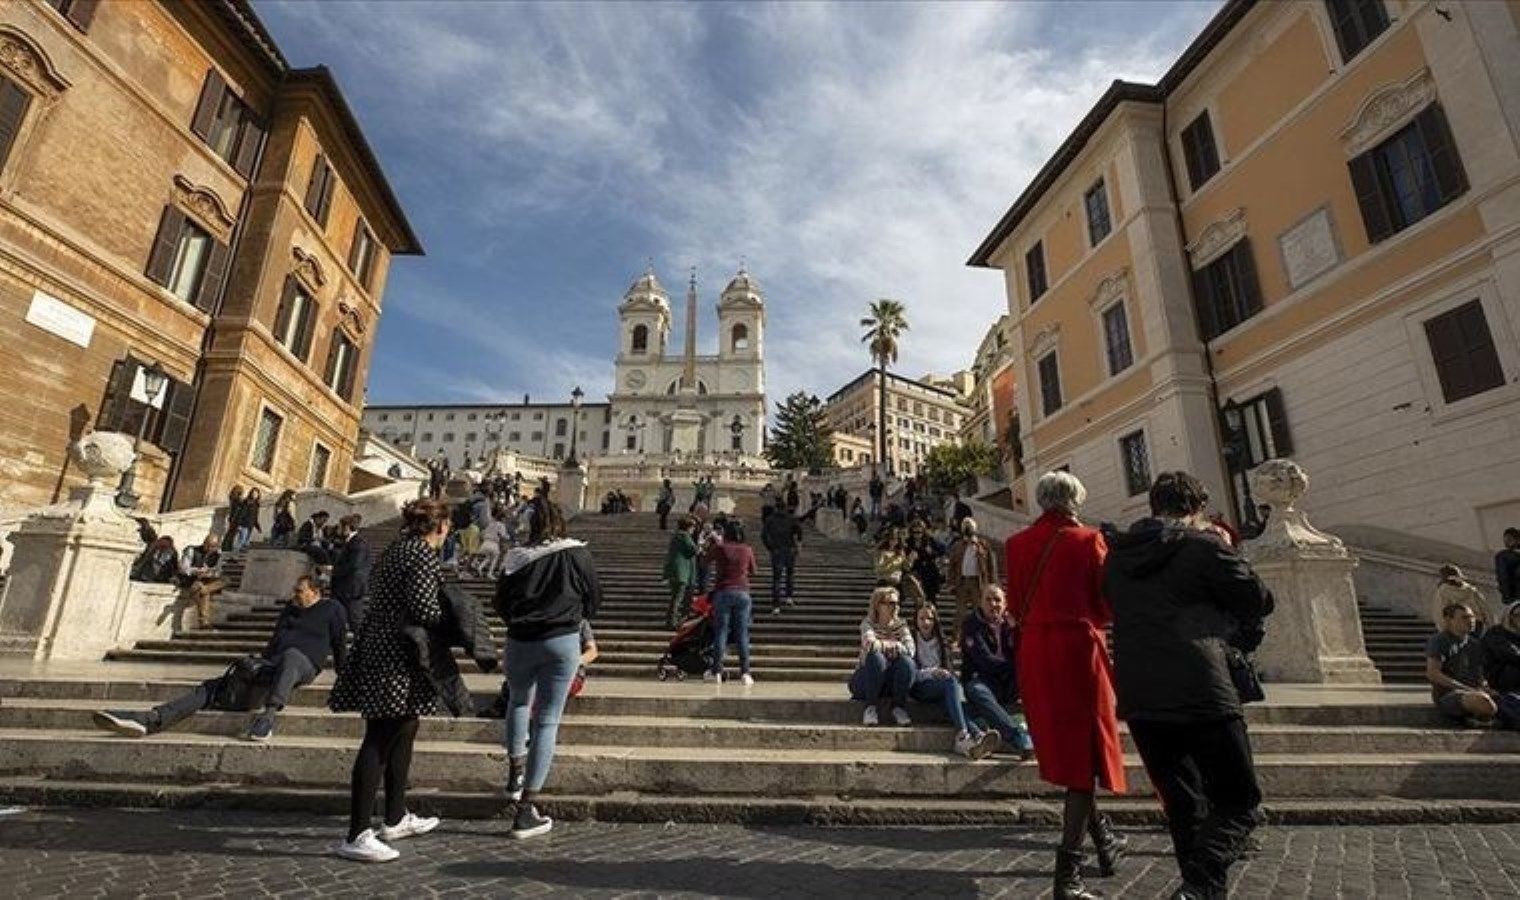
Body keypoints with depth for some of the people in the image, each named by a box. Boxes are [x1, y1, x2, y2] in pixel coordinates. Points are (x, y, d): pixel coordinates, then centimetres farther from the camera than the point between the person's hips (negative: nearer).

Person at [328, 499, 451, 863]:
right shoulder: (424, 555, -14)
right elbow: (423, 607, -23)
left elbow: (389, 601, 15)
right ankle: (357, 836, 2)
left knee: (401, 736, 18)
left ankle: (396, 819, 30)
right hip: (397, 660, -10)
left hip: (379, 650, 10)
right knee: (380, 743, -5)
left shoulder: (394, 551, 15)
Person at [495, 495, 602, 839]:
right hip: (563, 642, -2)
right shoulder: (578, 556, -6)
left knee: (518, 702, 30)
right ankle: (525, 811, 8)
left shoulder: (517, 558, -3)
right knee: (547, 722, 4)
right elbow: (593, 599, 4)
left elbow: (501, 603, 8)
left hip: (520, 642, 2)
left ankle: (515, 773, 34)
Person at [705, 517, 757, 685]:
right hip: (743, 593, 1)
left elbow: (706, 562, 14)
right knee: (742, 634, 5)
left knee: (720, 632, 3)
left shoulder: (718, 548, -4)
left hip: (723, 592, -1)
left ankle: (716, 672, 4)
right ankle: (745, 673, 4)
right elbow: (752, 571, 14)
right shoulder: (747, 550, 1)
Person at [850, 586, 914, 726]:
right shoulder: (868, 623, -8)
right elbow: (870, 644, -31)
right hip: (865, 680, -3)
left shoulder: (901, 625, 2)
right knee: (876, 657, -33)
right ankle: (871, 707, -18)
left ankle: (899, 707, -8)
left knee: (907, 661, -27)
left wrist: (882, 645, -21)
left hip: (892, 682, 3)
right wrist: (894, 645, -18)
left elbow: (910, 650, -18)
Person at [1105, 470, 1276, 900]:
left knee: (1183, 804, 20)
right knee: (1238, 801, 7)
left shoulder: (1116, 555, 13)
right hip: (1200, 694, -5)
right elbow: (1260, 601, 5)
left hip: (1137, 698, 5)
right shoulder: (1204, 545, -3)